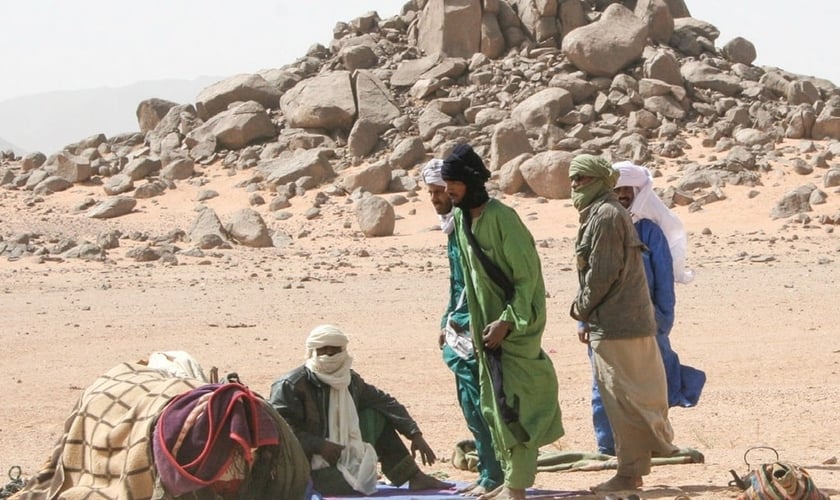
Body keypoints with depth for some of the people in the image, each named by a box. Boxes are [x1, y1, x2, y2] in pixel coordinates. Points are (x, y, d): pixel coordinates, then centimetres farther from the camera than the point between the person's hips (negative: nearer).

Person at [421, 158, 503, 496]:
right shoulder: (453, 227, 14)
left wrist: (468, 325, -22)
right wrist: (447, 322, 22)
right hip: (460, 332, 10)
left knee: (480, 405, -6)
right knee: (471, 407, 13)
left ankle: (493, 476, 1)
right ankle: (488, 474, 20)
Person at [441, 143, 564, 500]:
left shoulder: (501, 218, -18)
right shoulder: (461, 220, 7)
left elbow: (528, 275, -17)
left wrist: (507, 321, -20)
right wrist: (477, 326, 12)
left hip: (515, 326, -8)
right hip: (488, 325, 8)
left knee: (512, 404, -8)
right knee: (493, 406, 12)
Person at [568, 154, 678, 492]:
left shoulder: (605, 215, -14)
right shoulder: (606, 212, 18)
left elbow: (602, 273, -19)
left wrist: (581, 309, -5)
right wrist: (587, 317, 15)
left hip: (614, 325, -10)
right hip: (632, 320, 10)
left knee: (623, 398, -6)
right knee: (637, 396, 13)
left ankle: (630, 472, -2)